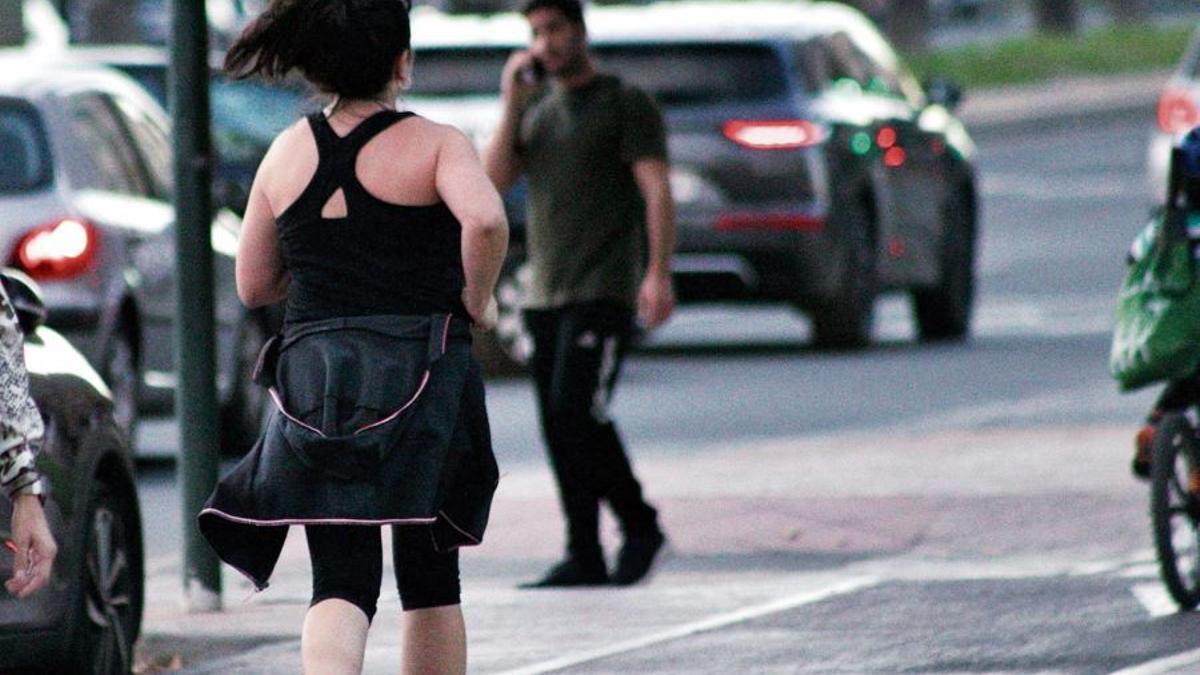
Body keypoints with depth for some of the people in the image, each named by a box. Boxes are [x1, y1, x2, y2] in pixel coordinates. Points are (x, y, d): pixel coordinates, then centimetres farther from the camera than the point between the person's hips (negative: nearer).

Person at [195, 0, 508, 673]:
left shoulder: (289, 152, 8)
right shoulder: (436, 144, -3)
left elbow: (254, 285, 13)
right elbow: (485, 219, -23)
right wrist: (476, 300, -7)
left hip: (313, 376, 2)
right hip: (420, 374, -2)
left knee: (342, 579, -4)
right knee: (429, 575, 13)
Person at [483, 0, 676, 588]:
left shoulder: (626, 105, -2)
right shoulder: (534, 106, 16)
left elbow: (656, 191, -9)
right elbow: (495, 180, 5)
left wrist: (659, 273, -20)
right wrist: (510, 103, -4)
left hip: (604, 291, -6)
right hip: (545, 293, 6)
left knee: (577, 411, -18)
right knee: (558, 428, 2)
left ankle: (639, 526, -4)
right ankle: (584, 556, 5)